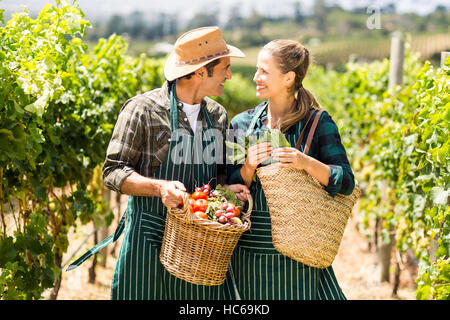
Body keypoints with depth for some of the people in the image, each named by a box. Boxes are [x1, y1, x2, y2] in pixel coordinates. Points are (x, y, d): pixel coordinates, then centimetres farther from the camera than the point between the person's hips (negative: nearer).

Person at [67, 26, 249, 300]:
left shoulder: (218, 115, 10)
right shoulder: (144, 109, -9)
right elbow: (113, 172, -9)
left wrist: (227, 189, -3)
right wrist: (160, 187, -25)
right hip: (151, 239, -5)